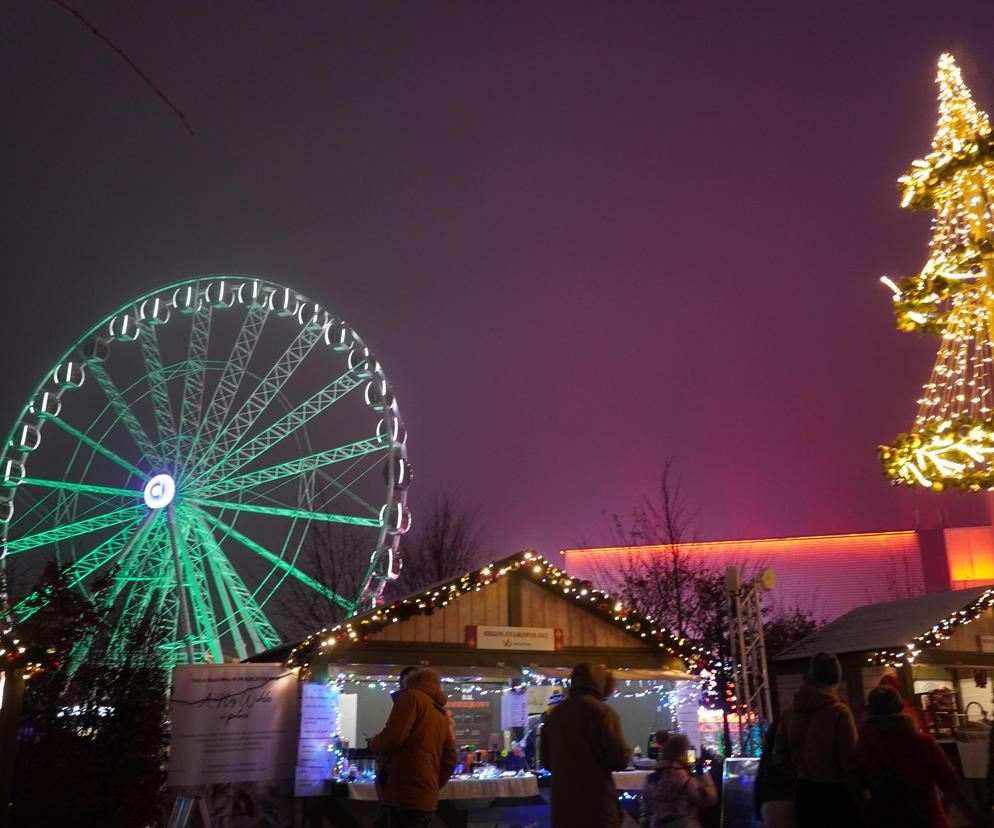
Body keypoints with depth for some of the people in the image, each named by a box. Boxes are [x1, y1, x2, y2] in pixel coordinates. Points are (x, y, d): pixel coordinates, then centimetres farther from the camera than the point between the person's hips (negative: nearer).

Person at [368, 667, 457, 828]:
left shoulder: (412, 696, -3)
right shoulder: (441, 713, 19)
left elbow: (393, 737, -16)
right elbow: (449, 759, 17)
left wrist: (373, 743, 3)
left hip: (406, 795, -8)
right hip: (426, 798, 8)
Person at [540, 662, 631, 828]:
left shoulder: (554, 714, 6)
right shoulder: (602, 712, -12)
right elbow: (620, 760, -12)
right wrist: (626, 752, 9)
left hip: (563, 806, 5)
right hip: (597, 807, -5)